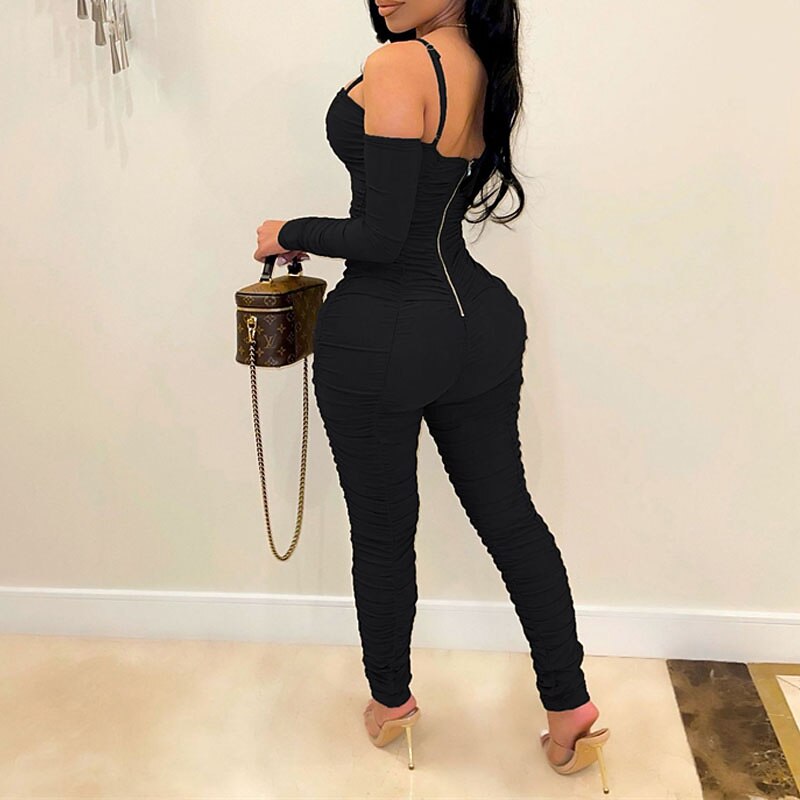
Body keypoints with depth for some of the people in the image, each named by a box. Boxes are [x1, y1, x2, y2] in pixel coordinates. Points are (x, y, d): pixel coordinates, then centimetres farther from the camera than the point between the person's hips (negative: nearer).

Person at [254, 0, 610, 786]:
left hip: (384, 339, -7)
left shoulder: (398, 66, -17)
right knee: (508, 515, 16)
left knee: (382, 533, 13)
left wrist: (289, 234, -5)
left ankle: (390, 700, 35)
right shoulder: (485, 68, 7)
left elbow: (380, 238, -19)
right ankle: (569, 703, 26)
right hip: (479, 321, 8)